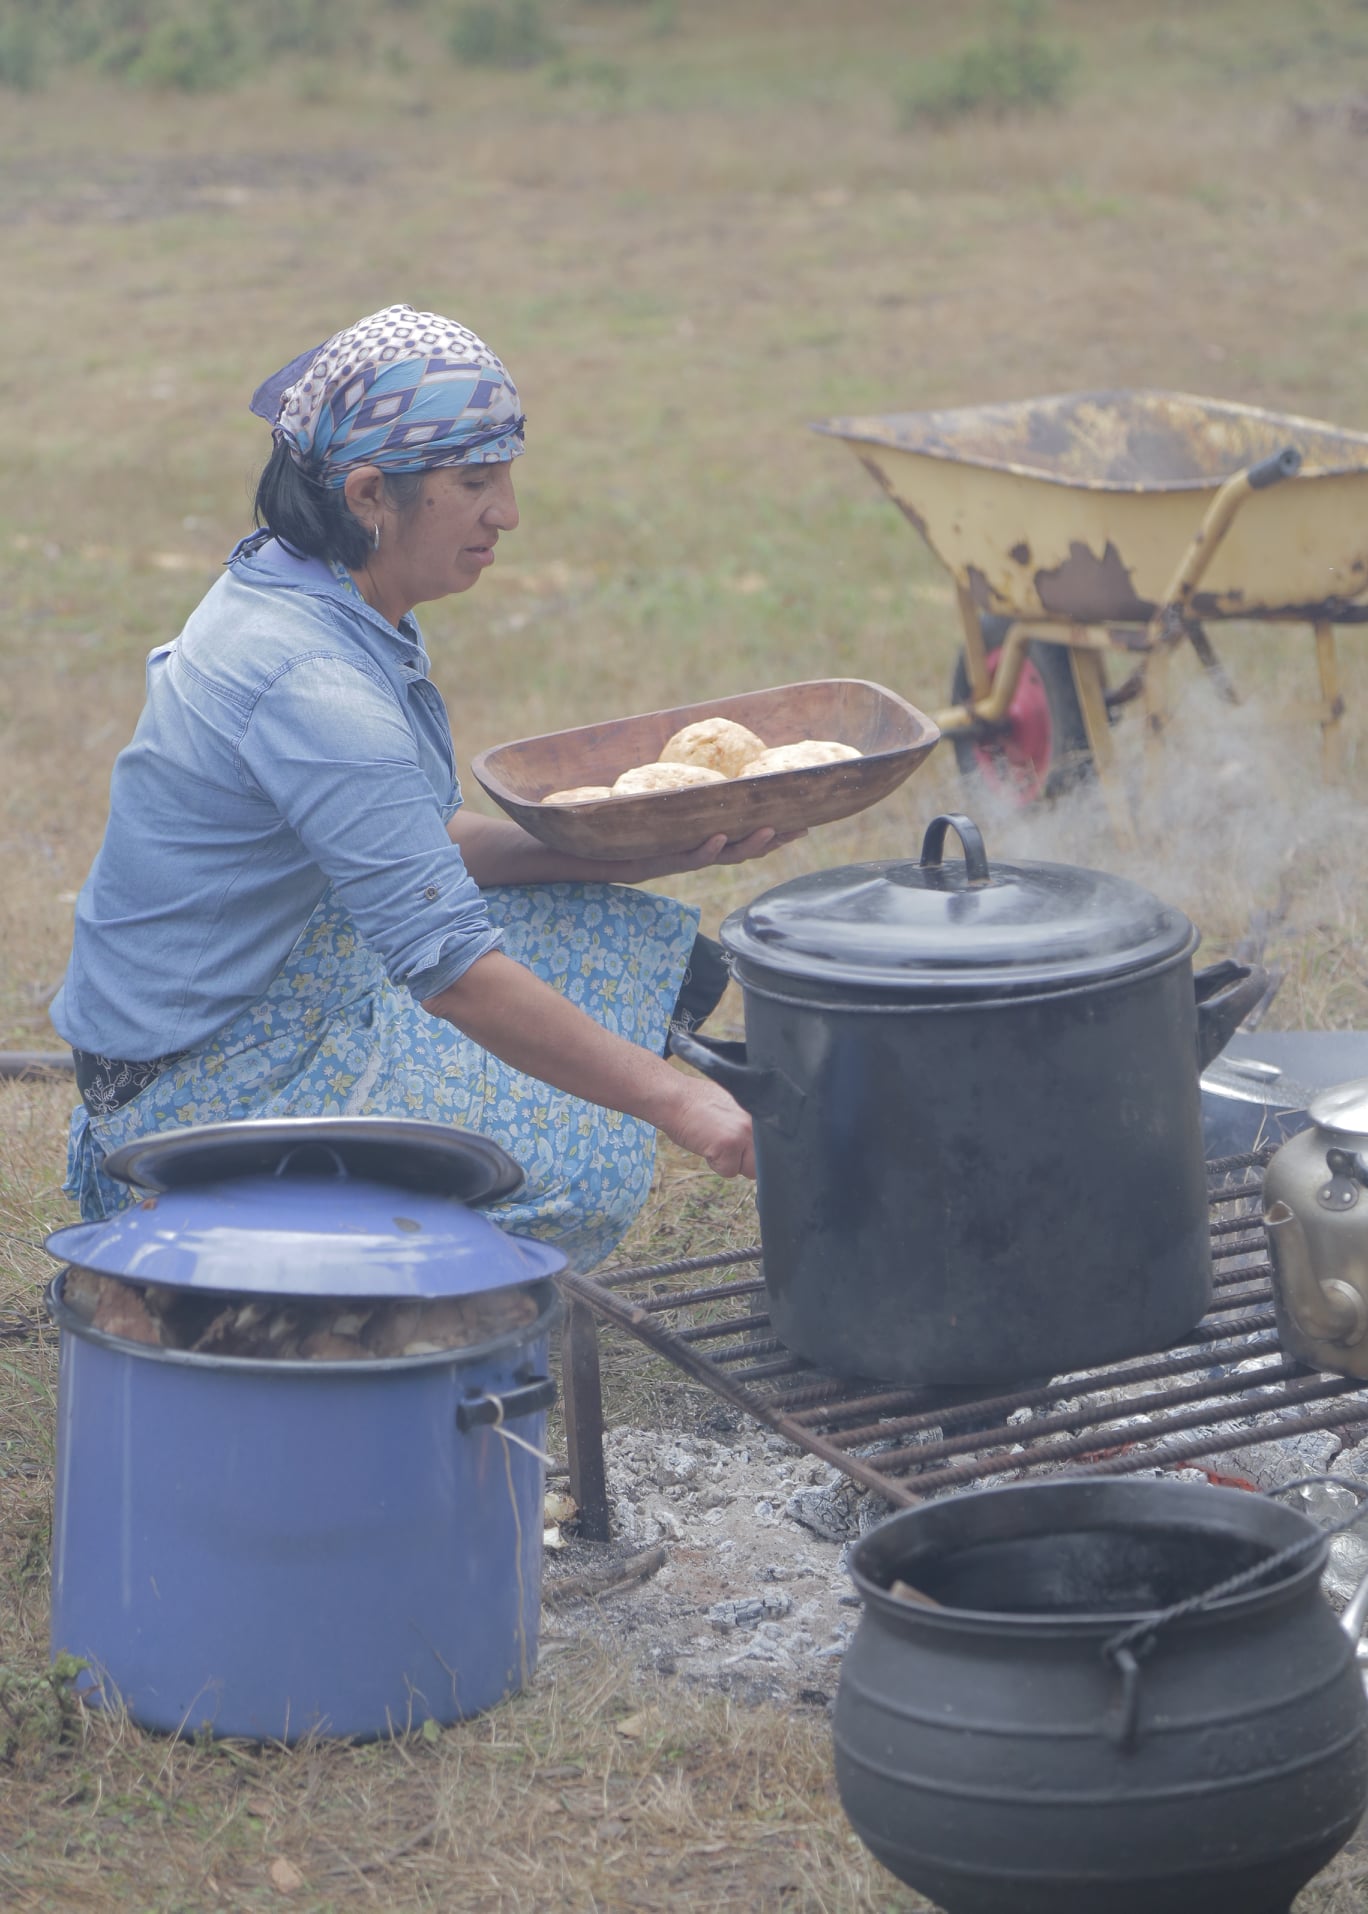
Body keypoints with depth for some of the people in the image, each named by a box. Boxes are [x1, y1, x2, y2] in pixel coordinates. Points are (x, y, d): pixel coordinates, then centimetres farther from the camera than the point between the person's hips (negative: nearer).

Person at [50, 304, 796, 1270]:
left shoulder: (295, 597, 3)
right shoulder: (312, 683, -28)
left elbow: (427, 844, 10)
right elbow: (449, 964, -31)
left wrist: (660, 851, -1)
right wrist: (671, 1098, -28)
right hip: (198, 1091, -10)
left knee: (648, 946, 10)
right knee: (589, 1163, -20)